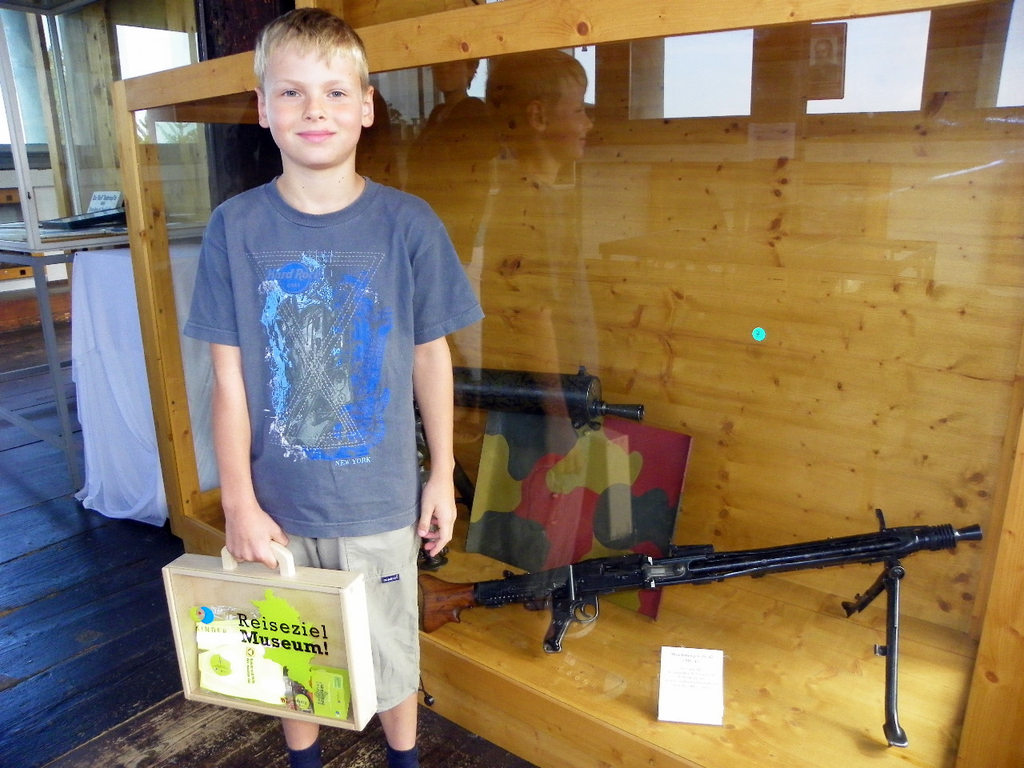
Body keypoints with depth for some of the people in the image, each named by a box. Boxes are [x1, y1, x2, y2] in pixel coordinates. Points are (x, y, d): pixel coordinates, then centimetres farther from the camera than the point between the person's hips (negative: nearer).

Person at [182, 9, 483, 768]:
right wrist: (238, 503, -7)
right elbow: (230, 378, -5)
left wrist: (442, 475, 1)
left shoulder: (408, 224, -10)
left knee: (390, 650, 18)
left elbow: (431, 356, -2)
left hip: (379, 499, -1)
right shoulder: (235, 227, -8)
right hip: (278, 503, 1)